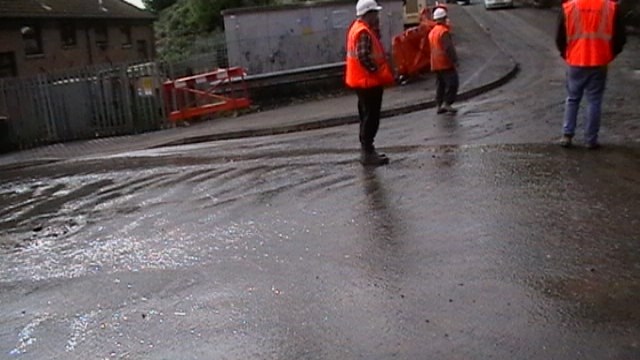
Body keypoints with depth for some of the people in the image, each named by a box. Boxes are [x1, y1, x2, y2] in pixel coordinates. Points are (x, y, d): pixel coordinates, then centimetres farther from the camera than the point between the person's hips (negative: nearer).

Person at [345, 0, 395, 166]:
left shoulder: (357, 28, 14)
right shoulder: (364, 32, -18)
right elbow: (364, 57, -26)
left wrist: (376, 29, 6)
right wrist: (379, 72, -19)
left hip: (362, 80, 10)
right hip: (368, 81, -10)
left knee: (367, 116, 16)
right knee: (371, 117, -6)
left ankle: (366, 150, 24)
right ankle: (367, 153, -2)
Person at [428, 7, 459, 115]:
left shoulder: (432, 32, 13)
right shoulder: (444, 31, -14)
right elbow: (449, 48, -20)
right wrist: (455, 60, -17)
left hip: (435, 64, 9)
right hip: (446, 63, -9)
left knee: (440, 84, 12)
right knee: (452, 83, -3)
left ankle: (438, 105, 11)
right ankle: (447, 103, -8)